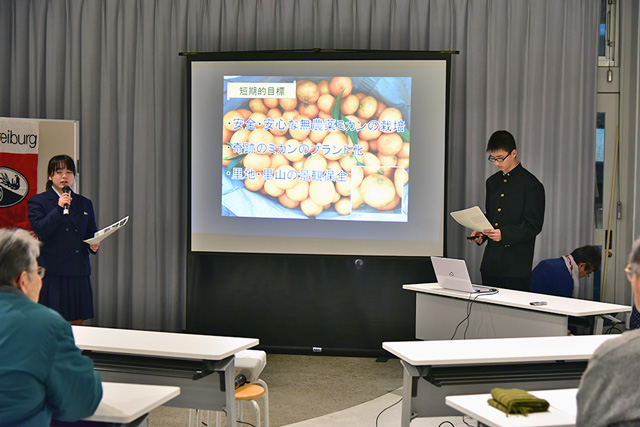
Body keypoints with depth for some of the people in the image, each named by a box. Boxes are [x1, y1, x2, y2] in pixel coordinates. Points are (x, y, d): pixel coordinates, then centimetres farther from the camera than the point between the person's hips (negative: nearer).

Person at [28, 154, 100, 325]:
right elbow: (40, 231, -9)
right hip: (51, 274, -4)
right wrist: (59, 208, -16)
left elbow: (92, 233, 21)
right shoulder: (37, 201, 5)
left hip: (79, 273, 4)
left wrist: (93, 245, -1)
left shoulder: (85, 203, 17)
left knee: (78, 323, 3)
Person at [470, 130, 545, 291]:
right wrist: (481, 233, 4)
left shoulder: (531, 184, -6)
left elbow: (533, 225, -10)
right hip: (490, 263, 6)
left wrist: (504, 234, -23)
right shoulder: (492, 182, 16)